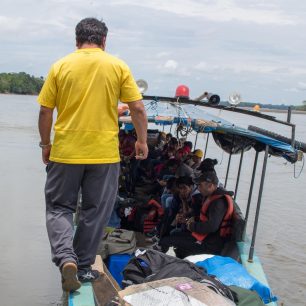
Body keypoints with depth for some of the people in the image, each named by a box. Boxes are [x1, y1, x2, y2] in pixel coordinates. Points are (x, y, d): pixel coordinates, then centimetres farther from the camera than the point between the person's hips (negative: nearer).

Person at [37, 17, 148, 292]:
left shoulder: (60, 66, 1)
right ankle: (83, 266, 21)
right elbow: (138, 108, -1)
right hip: (104, 154, 0)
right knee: (95, 212, 13)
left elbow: (45, 111, 1)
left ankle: (66, 258, -5)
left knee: (59, 207, 14)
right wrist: (142, 140, 11)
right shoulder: (118, 66, 1)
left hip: (65, 153, 0)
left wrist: (46, 144, 14)